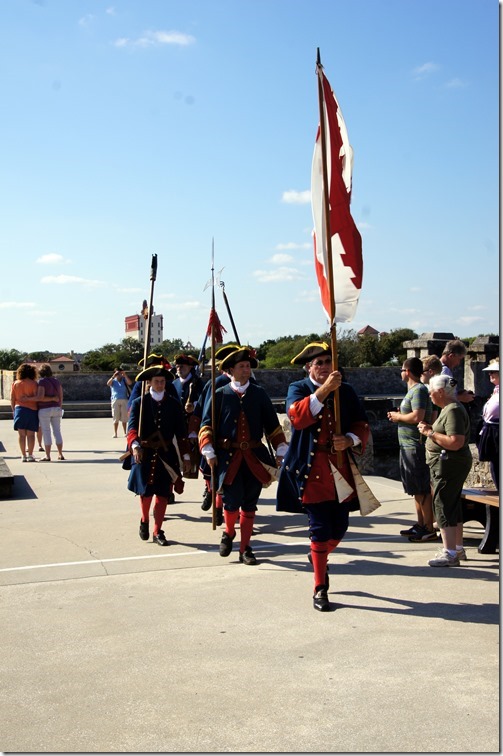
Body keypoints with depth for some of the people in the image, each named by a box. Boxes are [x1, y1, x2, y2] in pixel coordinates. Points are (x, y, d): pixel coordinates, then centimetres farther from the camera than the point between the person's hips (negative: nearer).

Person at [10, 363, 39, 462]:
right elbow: (37, 397, -16)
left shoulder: (15, 383, 4)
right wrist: (28, 399, 0)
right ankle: (30, 455, 3)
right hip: (32, 410, -2)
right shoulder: (34, 383, -5)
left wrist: (13, 410, 13)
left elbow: (12, 399, 5)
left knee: (21, 434, 4)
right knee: (30, 434, 3)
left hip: (19, 409, 2)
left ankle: (23, 455, 3)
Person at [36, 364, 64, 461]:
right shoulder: (56, 381, 7)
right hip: (56, 408, 6)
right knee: (57, 431, 10)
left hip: (44, 410, -5)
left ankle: (47, 456, 0)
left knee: (46, 432, -1)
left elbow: (40, 397, -21)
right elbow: (61, 396, 7)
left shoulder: (42, 382, -11)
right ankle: (60, 454, 12)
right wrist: (60, 408, 15)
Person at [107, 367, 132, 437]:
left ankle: (125, 433, 9)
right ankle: (115, 433, 3)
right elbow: (108, 384, -13)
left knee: (124, 418, 3)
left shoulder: (124, 380, 10)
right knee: (116, 418, 1)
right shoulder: (113, 381, 8)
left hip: (124, 400, 0)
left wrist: (125, 375, -18)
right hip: (115, 400, 0)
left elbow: (130, 383, -9)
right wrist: (114, 376, -25)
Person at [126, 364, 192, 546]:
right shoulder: (139, 403, 0)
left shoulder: (173, 404, 6)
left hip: (167, 454, 2)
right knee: (146, 492, 0)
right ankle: (144, 521, 31)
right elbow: (132, 427, -13)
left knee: (163, 494, 4)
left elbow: (181, 432, 7)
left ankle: (157, 532, 17)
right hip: (144, 454, -2)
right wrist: (135, 445, -32)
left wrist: (186, 456, 3)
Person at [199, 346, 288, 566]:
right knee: (232, 500, -11)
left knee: (249, 504, 5)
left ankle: (245, 548, 19)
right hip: (228, 456, -2)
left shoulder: (259, 394, 9)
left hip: (255, 456, 2)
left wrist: (281, 450, 5)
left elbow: (273, 424, 12)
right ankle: (229, 532, 20)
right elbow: (207, 425, 2)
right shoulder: (220, 395, 3)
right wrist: (209, 452, -9)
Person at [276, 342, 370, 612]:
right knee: (320, 529, -3)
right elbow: (297, 417, -19)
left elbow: (362, 425, 7)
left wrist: (350, 440, -14)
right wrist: (324, 390, -26)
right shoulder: (298, 389, 3)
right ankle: (320, 589, 11)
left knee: (339, 528, 8)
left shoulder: (346, 391, 11)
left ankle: (318, 558, 41)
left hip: (341, 470, 4)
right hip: (311, 471, -3)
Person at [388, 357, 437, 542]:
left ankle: (429, 529, 0)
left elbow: (417, 416, -25)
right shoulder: (413, 390, 16)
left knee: (422, 489, -5)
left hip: (416, 446, -11)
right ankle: (420, 525, 25)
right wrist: (399, 415, 8)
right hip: (408, 445, 11)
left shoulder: (419, 390, -15)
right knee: (417, 489, 16)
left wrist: (398, 416, -11)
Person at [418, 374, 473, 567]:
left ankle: (449, 553, -8)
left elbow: (456, 442, -28)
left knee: (443, 506, -9)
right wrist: (431, 429, 8)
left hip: (449, 464, -11)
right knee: (453, 505, 16)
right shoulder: (449, 408, 15)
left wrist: (430, 433, -20)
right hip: (450, 464, 11)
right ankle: (458, 548, 26)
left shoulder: (453, 411, -19)